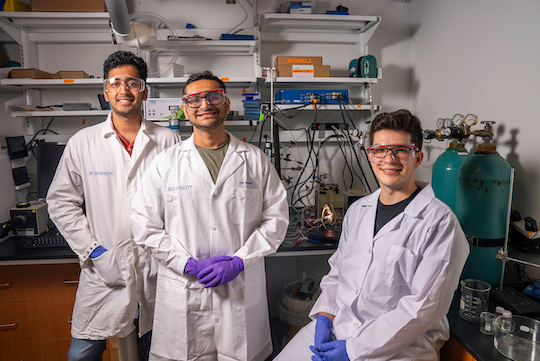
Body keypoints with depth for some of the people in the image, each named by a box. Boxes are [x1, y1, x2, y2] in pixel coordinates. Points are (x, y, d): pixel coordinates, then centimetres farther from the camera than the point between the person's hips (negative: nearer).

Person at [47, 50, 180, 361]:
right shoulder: (83, 142, 1)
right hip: (103, 269, 1)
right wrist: (93, 250, -5)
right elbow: (61, 202, 4)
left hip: (158, 268, 0)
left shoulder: (168, 141, -2)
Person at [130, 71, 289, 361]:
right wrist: (189, 264, -10)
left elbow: (276, 218, 1)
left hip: (243, 292, 1)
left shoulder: (255, 160, 3)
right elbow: (144, 224, 0)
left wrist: (239, 261, -9)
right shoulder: (165, 163, 2)